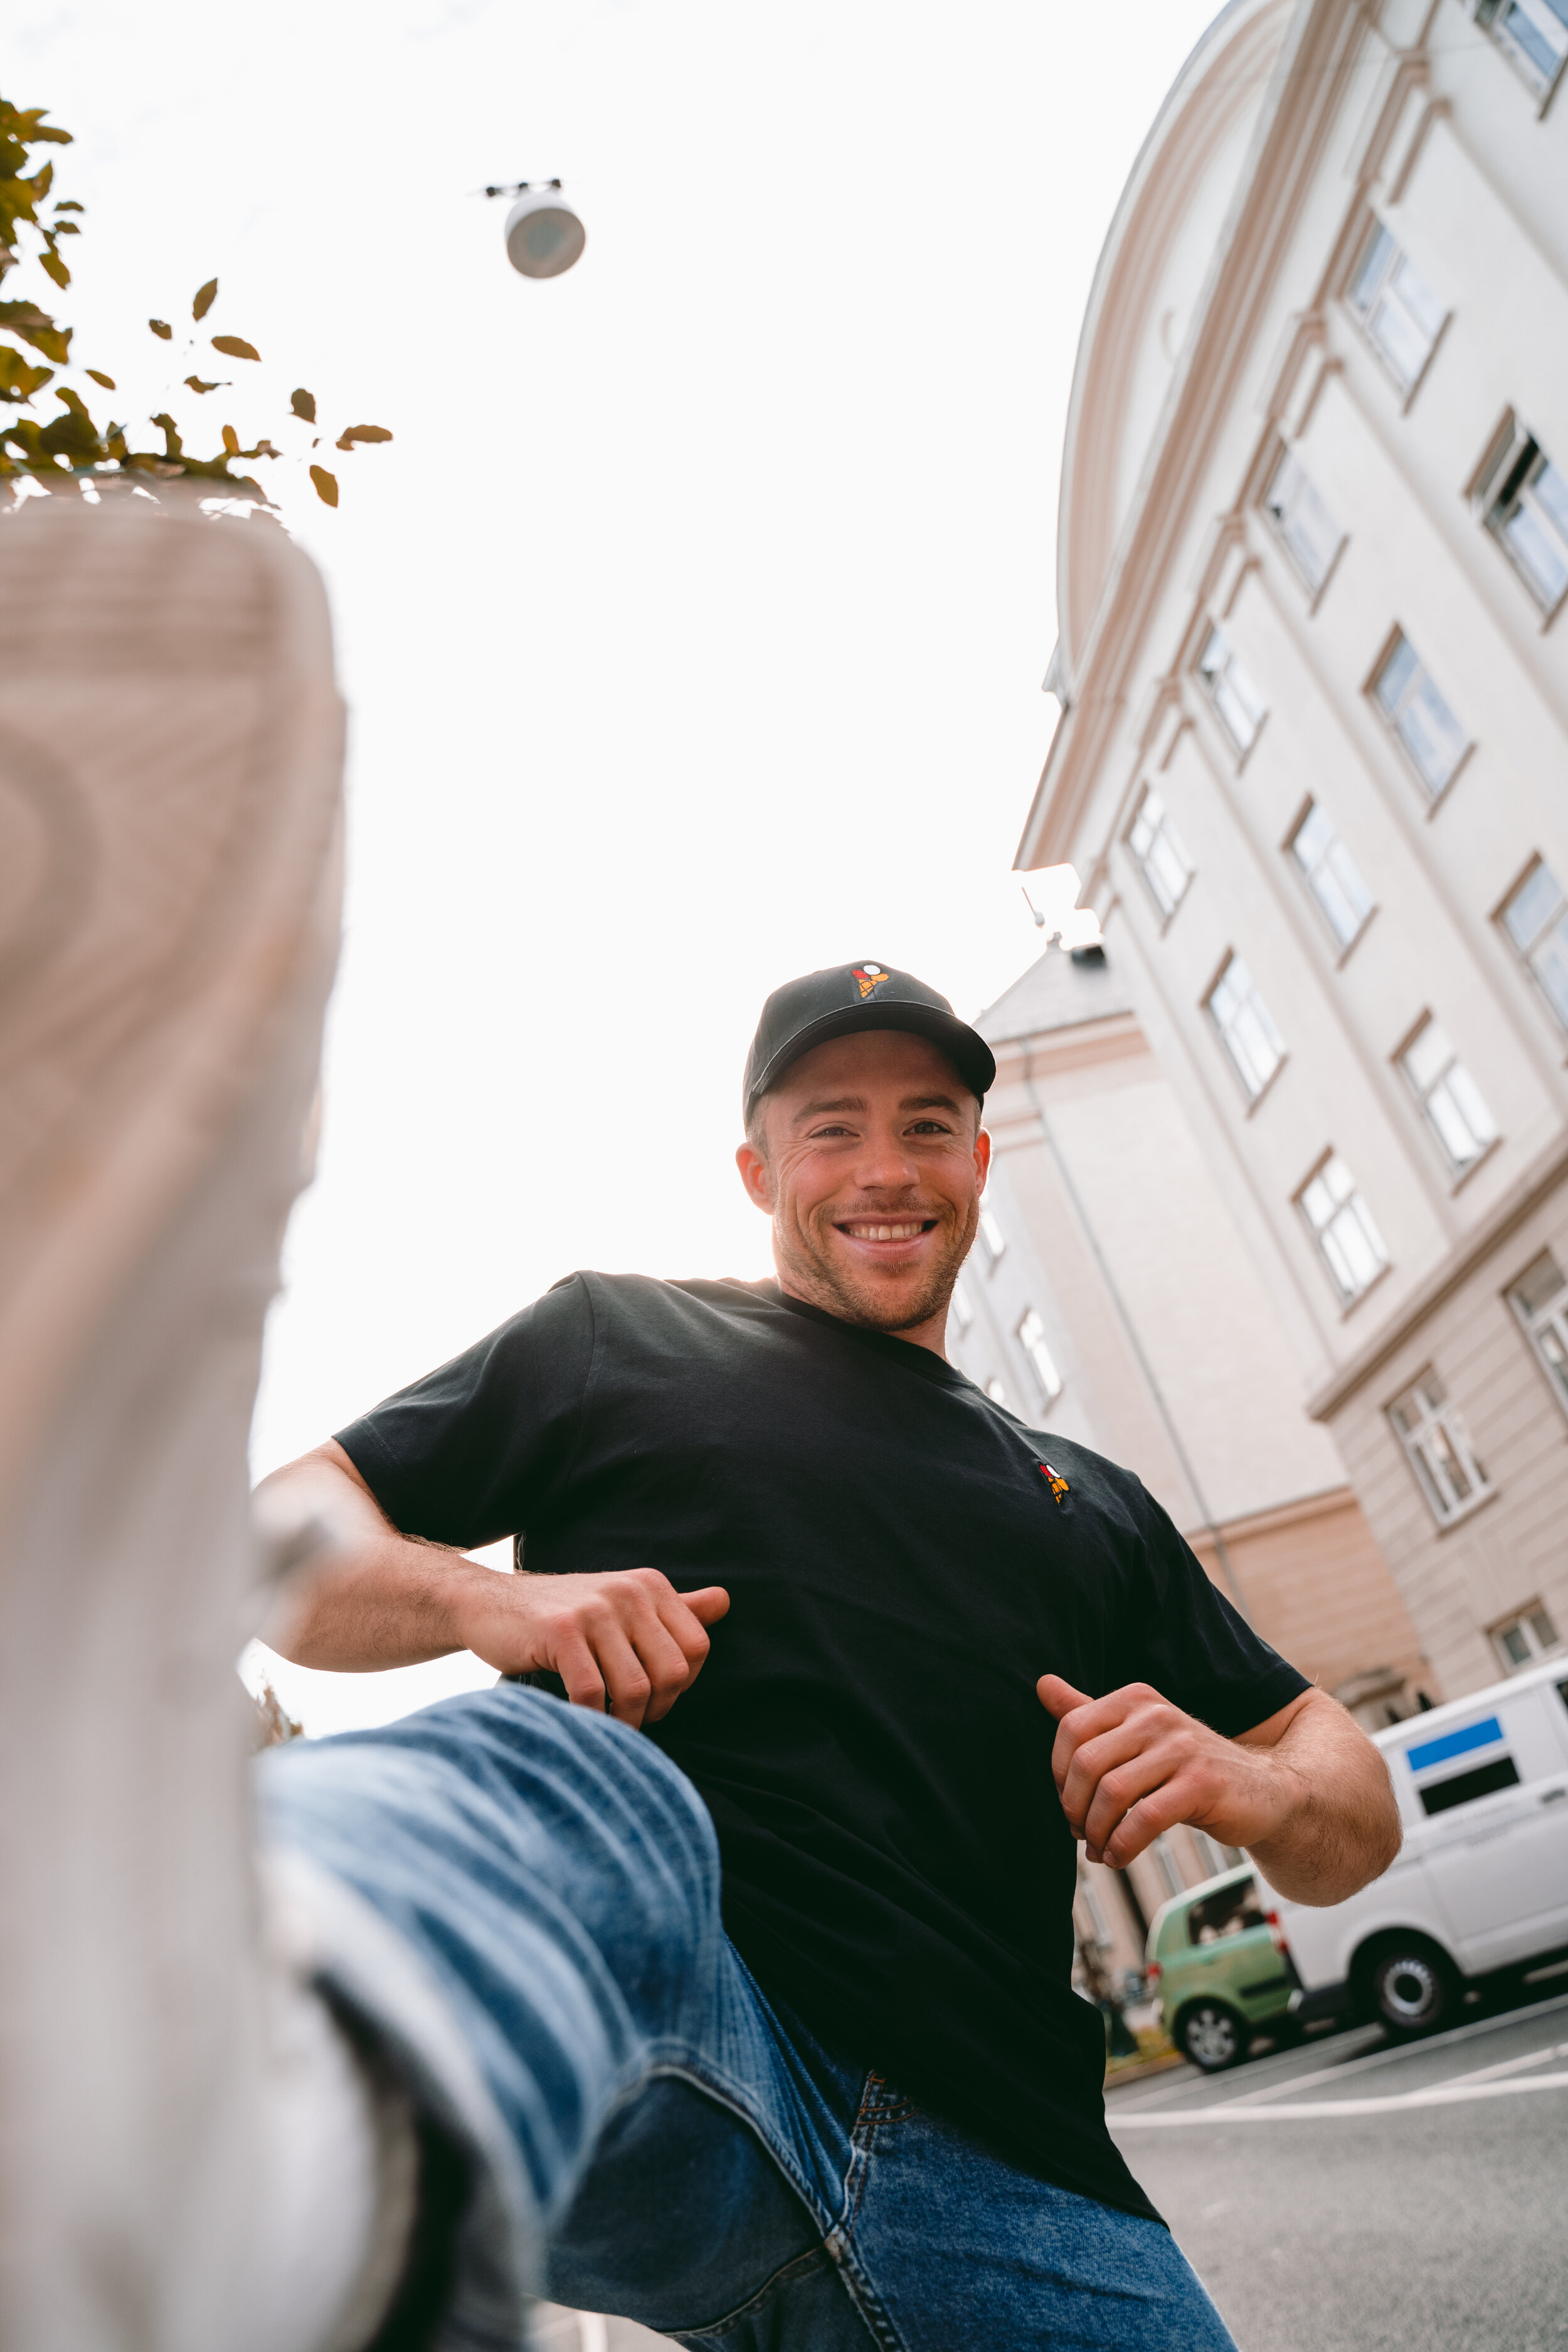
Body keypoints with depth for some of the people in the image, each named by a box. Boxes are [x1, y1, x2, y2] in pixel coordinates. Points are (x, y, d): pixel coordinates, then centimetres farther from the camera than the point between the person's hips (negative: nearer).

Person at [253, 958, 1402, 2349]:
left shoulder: (1090, 1505, 25)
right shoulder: (614, 1339, 16)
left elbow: (1356, 1804, 26)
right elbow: (285, 1536, 13)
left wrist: (1243, 1783, 2)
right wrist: (484, 1600, -9)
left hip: (1002, 2169, 5)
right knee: (559, 1776, -35)